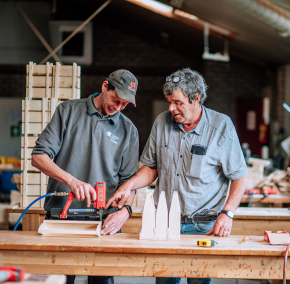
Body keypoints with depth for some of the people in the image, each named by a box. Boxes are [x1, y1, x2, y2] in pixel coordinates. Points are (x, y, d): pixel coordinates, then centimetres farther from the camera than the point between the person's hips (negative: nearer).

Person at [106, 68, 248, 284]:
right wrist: (129, 186, -1)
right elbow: (152, 167, 16)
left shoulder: (222, 126, -6)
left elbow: (239, 177, -2)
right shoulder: (162, 122, 5)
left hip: (203, 225, -3)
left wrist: (227, 213, -13)